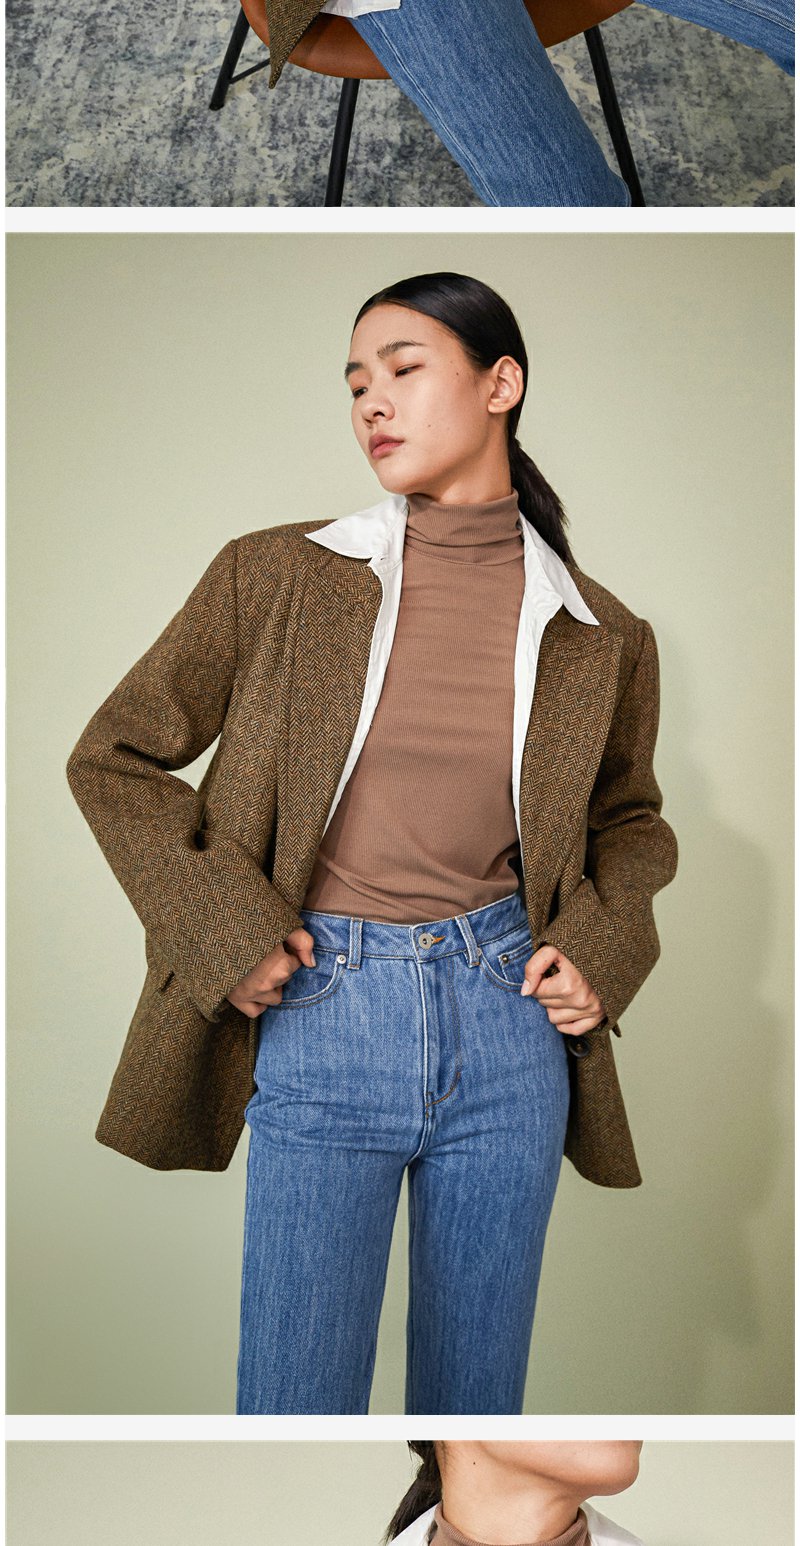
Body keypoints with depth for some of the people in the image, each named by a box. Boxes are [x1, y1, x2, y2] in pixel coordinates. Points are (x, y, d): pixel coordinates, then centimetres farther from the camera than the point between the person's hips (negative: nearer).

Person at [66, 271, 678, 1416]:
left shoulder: (599, 635, 2)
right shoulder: (275, 577, -3)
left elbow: (632, 821, 18)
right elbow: (112, 759, 3)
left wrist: (601, 944, -1)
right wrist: (223, 930, -7)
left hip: (509, 1024, 2)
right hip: (323, 1020, -1)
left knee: (479, 1388, 16)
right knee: (295, 1395, 6)